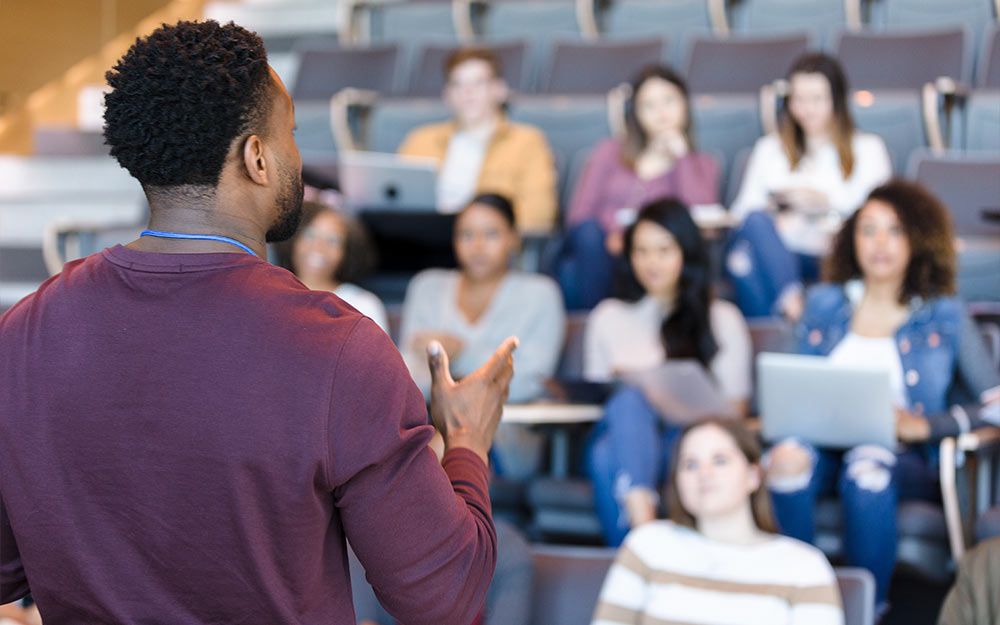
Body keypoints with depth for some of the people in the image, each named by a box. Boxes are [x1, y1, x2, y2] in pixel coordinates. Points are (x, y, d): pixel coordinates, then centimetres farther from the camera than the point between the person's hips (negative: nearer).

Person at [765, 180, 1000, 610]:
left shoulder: (944, 316, 9)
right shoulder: (825, 304, 19)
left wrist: (922, 425, -11)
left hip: (907, 458, -2)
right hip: (828, 444, 2)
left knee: (867, 468, -39)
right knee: (788, 459, -35)